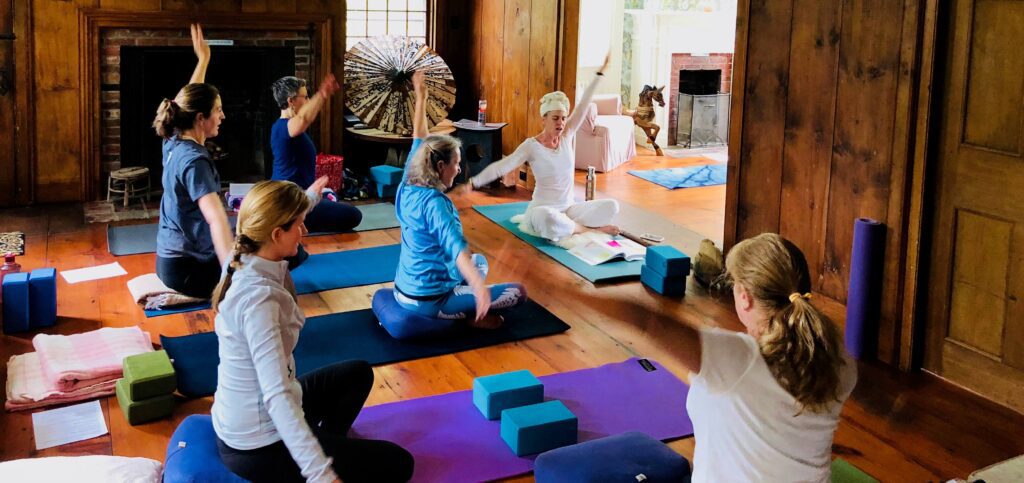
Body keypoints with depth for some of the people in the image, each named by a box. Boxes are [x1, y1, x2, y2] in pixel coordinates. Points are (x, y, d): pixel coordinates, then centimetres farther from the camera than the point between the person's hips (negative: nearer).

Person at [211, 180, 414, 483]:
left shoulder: (247, 269, -5)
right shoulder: (258, 297, -31)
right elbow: (276, 396, -38)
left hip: (245, 419, 10)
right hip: (258, 446, -10)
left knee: (358, 373, 27)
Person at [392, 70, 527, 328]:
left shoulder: (408, 187, 1)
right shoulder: (434, 202, -24)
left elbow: (419, 139, 16)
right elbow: (456, 246, -41)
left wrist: (421, 97, 23)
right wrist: (479, 287, -55)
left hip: (405, 291, 9)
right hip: (429, 301, -9)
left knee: (480, 261, 31)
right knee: (519, 292, -6)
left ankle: (468, 309, 12)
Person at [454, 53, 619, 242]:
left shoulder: (568, 135, 3)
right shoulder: (531, 145, -10)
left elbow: (583, 104, 0)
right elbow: (502, 166, -18)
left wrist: (600, 73, -2)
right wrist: (473, 183, -30)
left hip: (569, 207, 4)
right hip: (543, 208, -4)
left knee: (611, 206, -16)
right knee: (547, 218, -42)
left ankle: (568, 227, -11)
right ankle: (589, 229, -17)